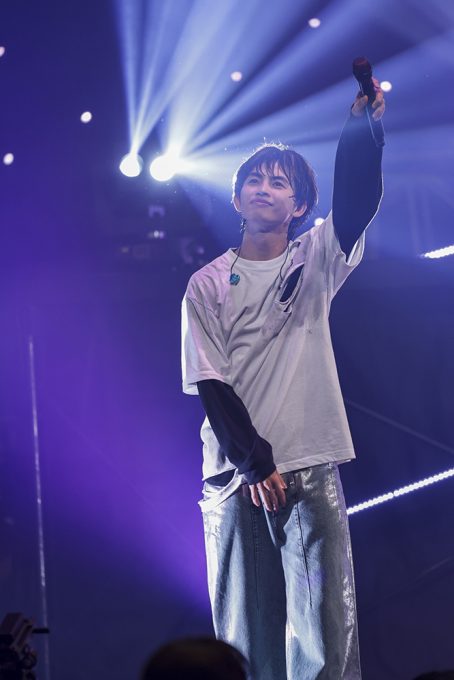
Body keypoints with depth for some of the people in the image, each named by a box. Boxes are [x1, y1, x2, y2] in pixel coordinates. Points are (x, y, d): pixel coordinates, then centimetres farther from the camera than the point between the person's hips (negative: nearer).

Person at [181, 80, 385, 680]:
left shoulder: (315, 262, 8)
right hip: (235, 476, 0)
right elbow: (210, 387, 1)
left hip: (311, 472, 0)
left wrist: (361, 130, -28)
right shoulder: (207, 286, 7)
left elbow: (357, 202, -11)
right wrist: (255, 465, -8)